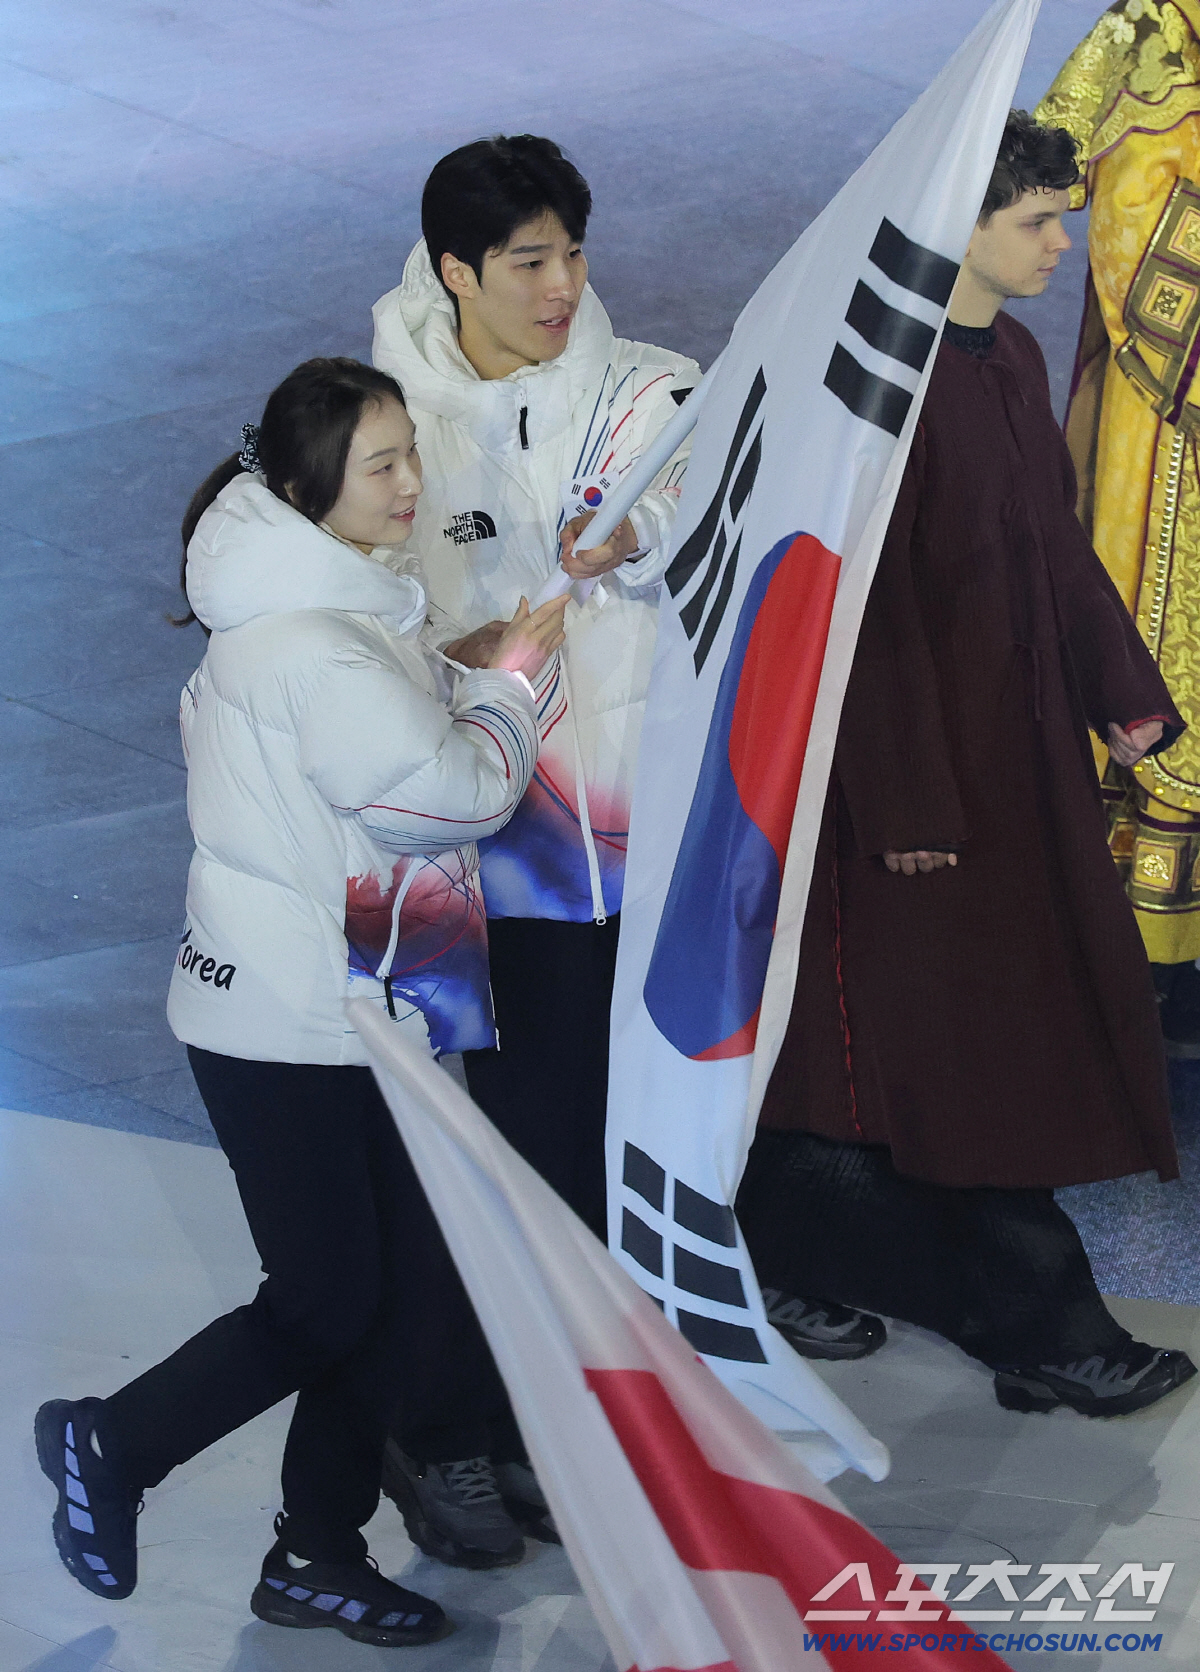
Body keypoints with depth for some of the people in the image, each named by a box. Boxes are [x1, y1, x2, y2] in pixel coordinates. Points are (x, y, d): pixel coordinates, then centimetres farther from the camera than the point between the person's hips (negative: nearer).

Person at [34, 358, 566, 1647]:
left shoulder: (337, 604, 12)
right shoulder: (311, 647, -22)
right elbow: (453, 789, -22)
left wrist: (475, 684, 5)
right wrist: (511, 681, -6)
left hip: (357, 1009, 10)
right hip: (288, 1028, -10)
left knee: (404, 1286, 10)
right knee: (331, 1305, -2)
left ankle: (319, 1556, 20)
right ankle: (111, 1446, 18)